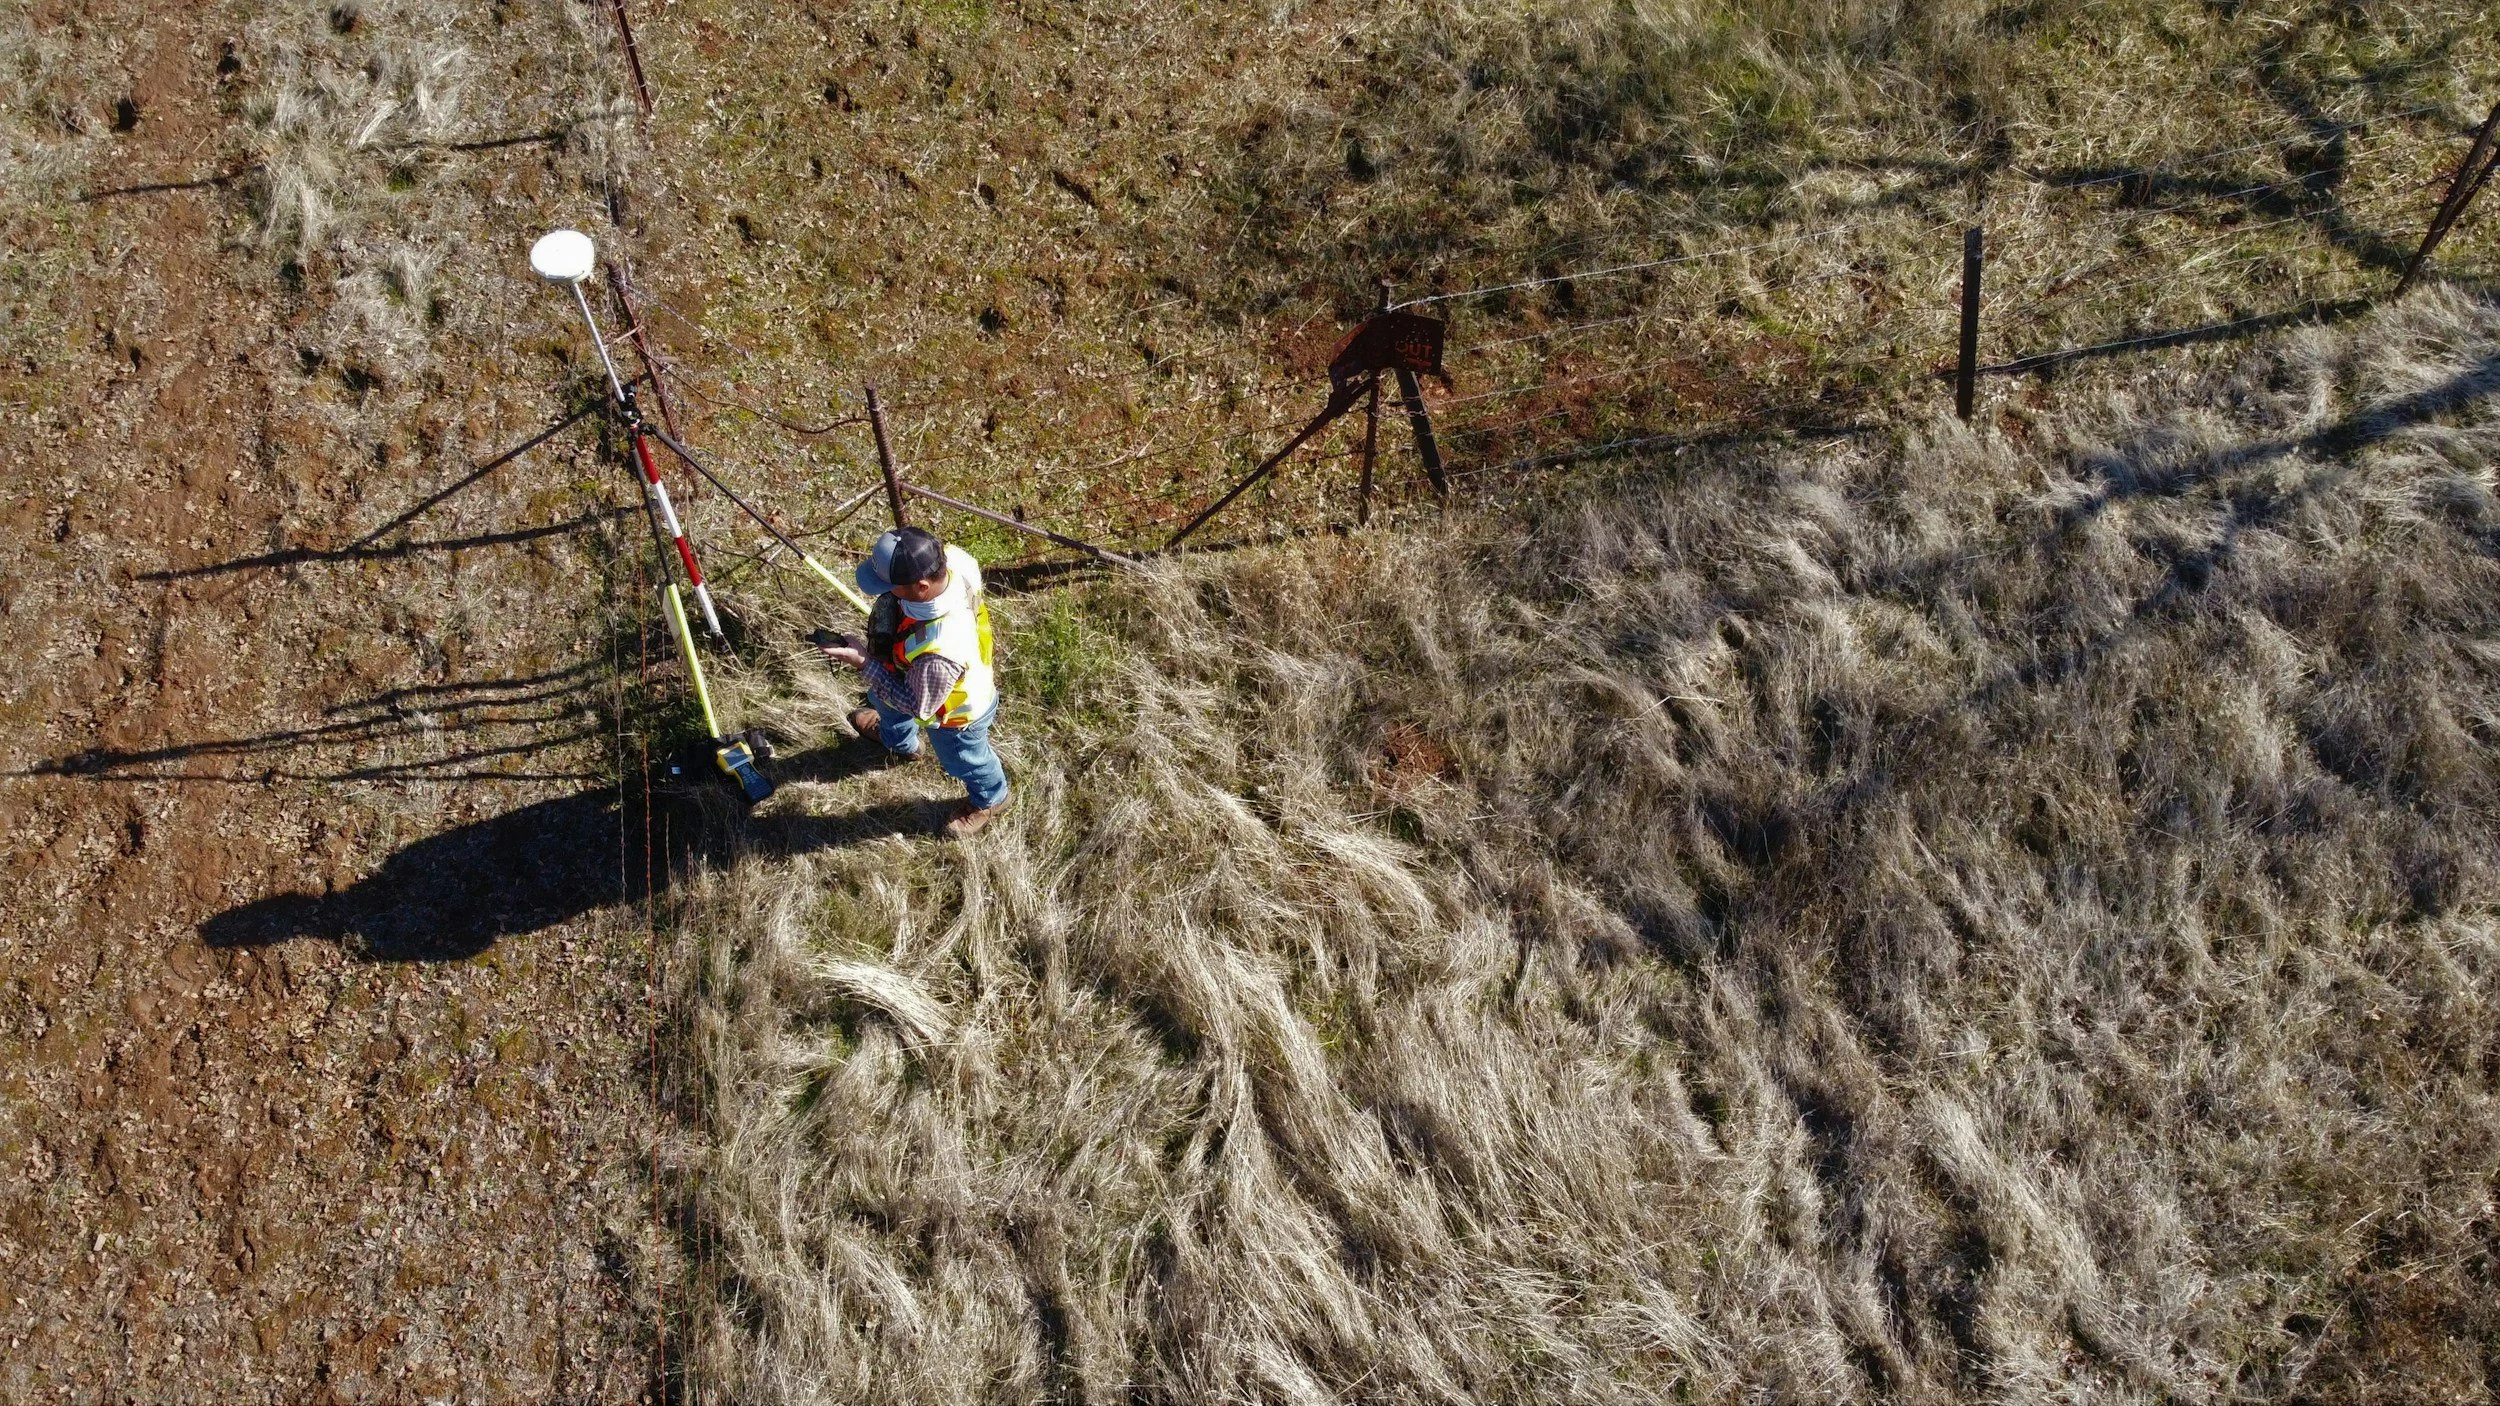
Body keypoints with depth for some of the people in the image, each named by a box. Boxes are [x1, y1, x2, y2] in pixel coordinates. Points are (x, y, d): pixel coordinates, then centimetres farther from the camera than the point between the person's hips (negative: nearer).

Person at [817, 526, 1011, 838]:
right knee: (883, 699, 37)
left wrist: (862, 663, -30)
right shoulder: (948, 556, -35)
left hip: (956, 712, -7)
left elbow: (918, 705, -31)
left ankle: (989, 799, 63)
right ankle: (898, 740, 73)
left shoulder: (938, 652, -52)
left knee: (964, 760, 28)